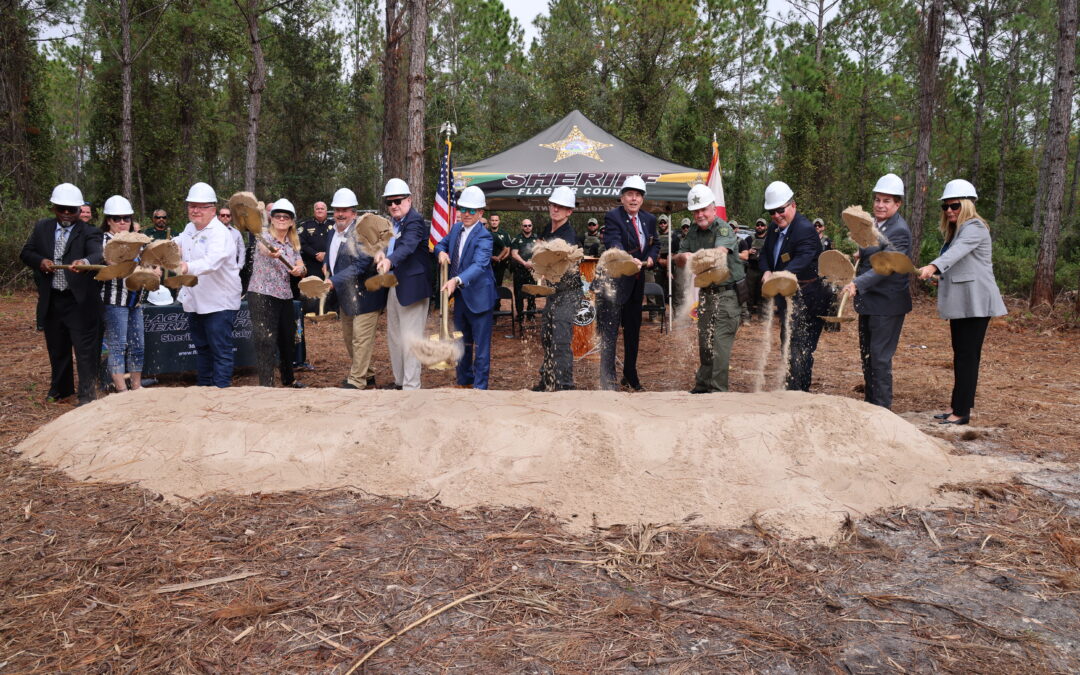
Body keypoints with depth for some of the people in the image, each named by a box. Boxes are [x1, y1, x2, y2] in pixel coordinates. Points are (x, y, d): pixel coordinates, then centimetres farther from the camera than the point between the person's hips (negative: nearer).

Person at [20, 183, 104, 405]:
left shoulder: (89, 232, -8)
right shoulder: (42, 227, 8)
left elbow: (97, 255, -25)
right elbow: (26, 253, 10)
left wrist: (85, 261, -48)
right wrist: (40, 261, -13)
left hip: (80, 301, -5)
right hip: (51, 301, 5)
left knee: (85, 349, -4)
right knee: (57, 347, 19)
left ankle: (87, 394, 5)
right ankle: (61, 387, 36)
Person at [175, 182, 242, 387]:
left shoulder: (219, 233, -18)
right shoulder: (190, 229, 10)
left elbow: (213, 261, -39)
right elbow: (179, 243, 35)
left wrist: (188, 267, -55)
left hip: (219, 303, -9)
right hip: (195, 301, 9)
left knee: (221, 351, -7)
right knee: (202, 348, 19)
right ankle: (202, 387, 30)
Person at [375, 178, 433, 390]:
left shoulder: (415, 220, -14)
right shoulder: (392, 222, 14)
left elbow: (407, 246, -32)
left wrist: (389, 260, -48)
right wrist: (381, 255, -4)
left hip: (411, 286, -10)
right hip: (393, 286, 10)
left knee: (409, 339, -6)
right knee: (394, 337, 17)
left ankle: (411, 386, 2)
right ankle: (399, 381, 30)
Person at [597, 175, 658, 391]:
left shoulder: (649, 219, 8)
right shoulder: (612, 217, -13)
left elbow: (655, 244, 21)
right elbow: (613, 244, -29)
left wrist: (651, 257, -1)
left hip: (636, 282, 7)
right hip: (613, 282, -7)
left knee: (633, 331, 17)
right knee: (609, 332, -6)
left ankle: (630, 376, 32)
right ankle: (607, 381, 1)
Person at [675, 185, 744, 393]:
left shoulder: (724, 229, -12)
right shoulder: (693, 234, 10)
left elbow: (720, 252, -32)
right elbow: (678, 260, 8)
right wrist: (683, 257, -17)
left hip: (726, 292, -7)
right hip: (705, 293, 7)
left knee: (721, 343, -9)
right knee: (704, 343, 12)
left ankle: (718, 390, -6)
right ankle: (702, 386, 21)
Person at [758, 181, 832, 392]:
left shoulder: (806, 229, -18)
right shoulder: (774, 228, 9)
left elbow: (801, 260, -32)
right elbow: (764, 255, 12)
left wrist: (781, 276, -48)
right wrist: (767, 271, -10)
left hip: (806, 299, -9)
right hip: (786, 297, 9)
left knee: (800, 347, -9)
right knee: (787, 342, 16)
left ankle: (798, 390, -5)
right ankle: (789, 388, 27)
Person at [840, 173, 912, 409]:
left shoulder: (899, 231, -17)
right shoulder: (873, 223, 11)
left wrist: (857, 284, -38)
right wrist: (861, 253, 11)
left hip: (887, 303, -9)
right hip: (868, 301, 9)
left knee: (880, 358, -5)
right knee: (867, 355, 16)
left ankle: (882, 408, 4)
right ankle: (869, 403, 28)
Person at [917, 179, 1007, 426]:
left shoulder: (974, 227, -12)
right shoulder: (954, 231, 18)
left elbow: (958, 251, -32)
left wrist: (933, 266, -48)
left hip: (975, 303, -10)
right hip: (959, 303, 10)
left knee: (968, 356, -8)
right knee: (960, 355, 12)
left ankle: (962, 412, -6)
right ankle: (957, 405, 17)